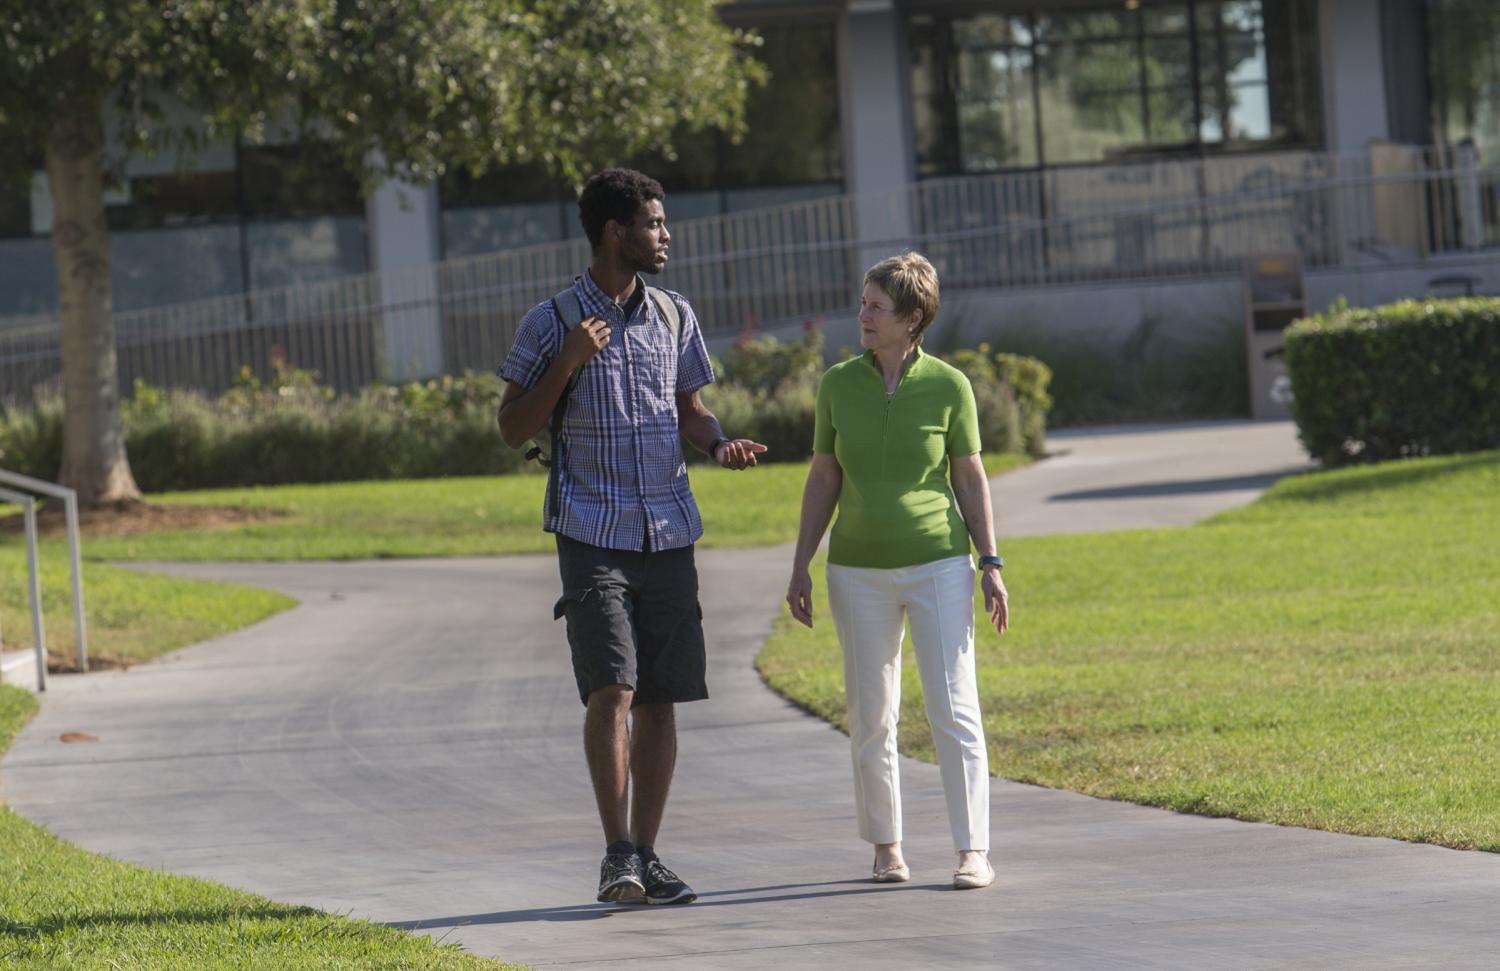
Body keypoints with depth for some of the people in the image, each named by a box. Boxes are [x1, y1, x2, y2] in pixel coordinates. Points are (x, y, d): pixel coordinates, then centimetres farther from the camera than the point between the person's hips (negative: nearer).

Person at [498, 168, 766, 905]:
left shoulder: (673, 316, 11)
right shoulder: (551, 323, -2)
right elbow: (514, 429, 0)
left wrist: (719, 444, -3)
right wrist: (566, 364, -15)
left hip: (668, 533, 5)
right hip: (593, 533, -5)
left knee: (660, 699, 4)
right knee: (610, 688, -16)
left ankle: (647, 857, 10)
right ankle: (617, 854, -15)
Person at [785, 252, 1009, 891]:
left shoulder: (948, 387, -5)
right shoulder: (839, 385, 0)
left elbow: (971, 479, 2)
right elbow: (823, 480, 7)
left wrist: (990, 564, -4)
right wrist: (800, 568, 3)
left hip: (938, 566, -2)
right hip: (860, 572, 2)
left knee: (954, 710, -9)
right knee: (871, 717, 6)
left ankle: (973, 853, -7)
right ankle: (885, 846, 19)